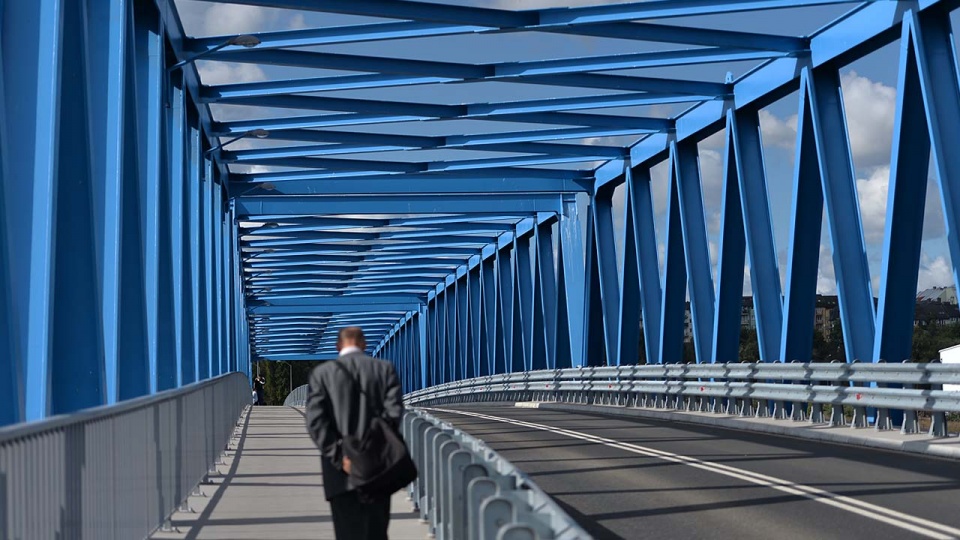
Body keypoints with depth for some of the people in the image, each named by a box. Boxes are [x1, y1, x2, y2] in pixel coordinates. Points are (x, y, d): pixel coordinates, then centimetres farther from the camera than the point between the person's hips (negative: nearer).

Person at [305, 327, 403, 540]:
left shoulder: (321, 373, 1)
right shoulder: (385, 369, 2)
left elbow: (315, 421, -8)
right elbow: (394, 412, -8)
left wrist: (339, 456, -9)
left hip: (341, 470, -1)